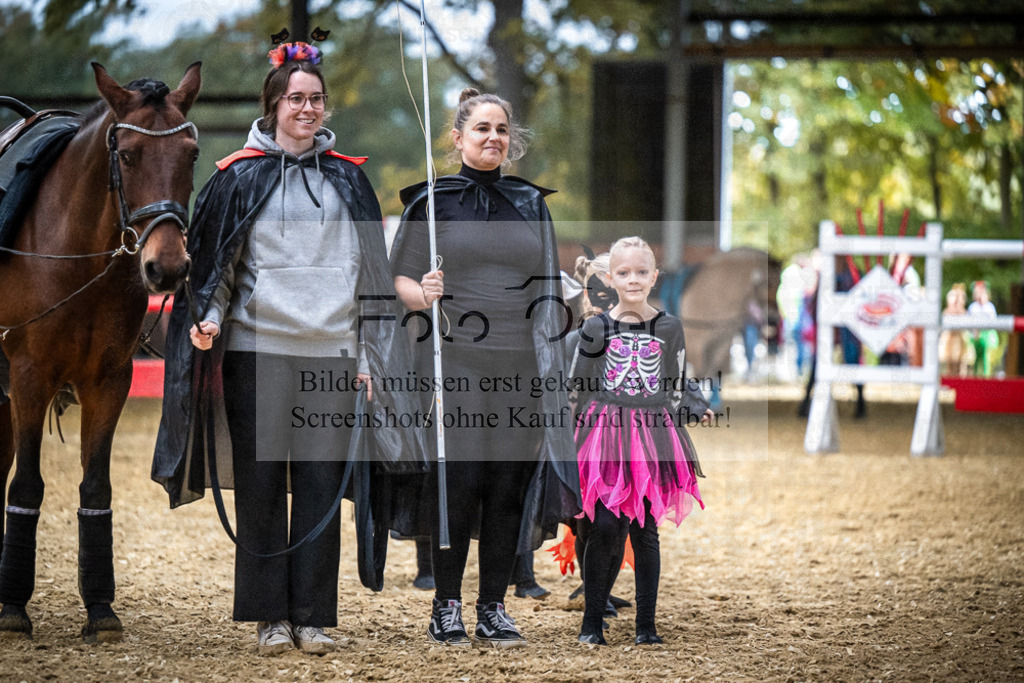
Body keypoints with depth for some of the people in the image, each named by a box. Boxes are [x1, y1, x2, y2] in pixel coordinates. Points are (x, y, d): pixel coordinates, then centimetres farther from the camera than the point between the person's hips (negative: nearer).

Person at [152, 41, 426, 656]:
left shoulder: (347, 179, 11)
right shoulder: (240, 177, 4)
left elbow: (371, 273, 12)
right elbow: (215, 259, 7)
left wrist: (370, 357, 8)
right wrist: (209, 317, -11)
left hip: (330, 352, 1)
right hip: (257, 350, -1)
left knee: (321, 484, 0)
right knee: (261, 483, 1)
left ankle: (313, 616, 7)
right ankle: (270, 615, 9)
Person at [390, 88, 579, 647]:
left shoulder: (531, 205, 14)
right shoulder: (431, 202, 4)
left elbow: (545, 289, 18)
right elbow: (400, 280, 3)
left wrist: (551, 363, 10)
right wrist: (423, 293, -20)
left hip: (518, 368, 3)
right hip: (454, 364, -3)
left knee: (509, 484, 2)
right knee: (457, 481, -6)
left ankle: (493, 609, 11)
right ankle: (446, 607, 5)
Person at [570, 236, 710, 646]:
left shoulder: (668, 328, 6)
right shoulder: (596, 328, 3)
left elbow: (678, 386, 9)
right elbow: (579, 387, 9)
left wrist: (697, 406, -6)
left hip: (652, 436, 1)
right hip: (605, 434, -1)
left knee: (645, 530, 3)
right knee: (605, 527, -10)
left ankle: (646, 625, 10)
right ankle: (592, 623, 0)